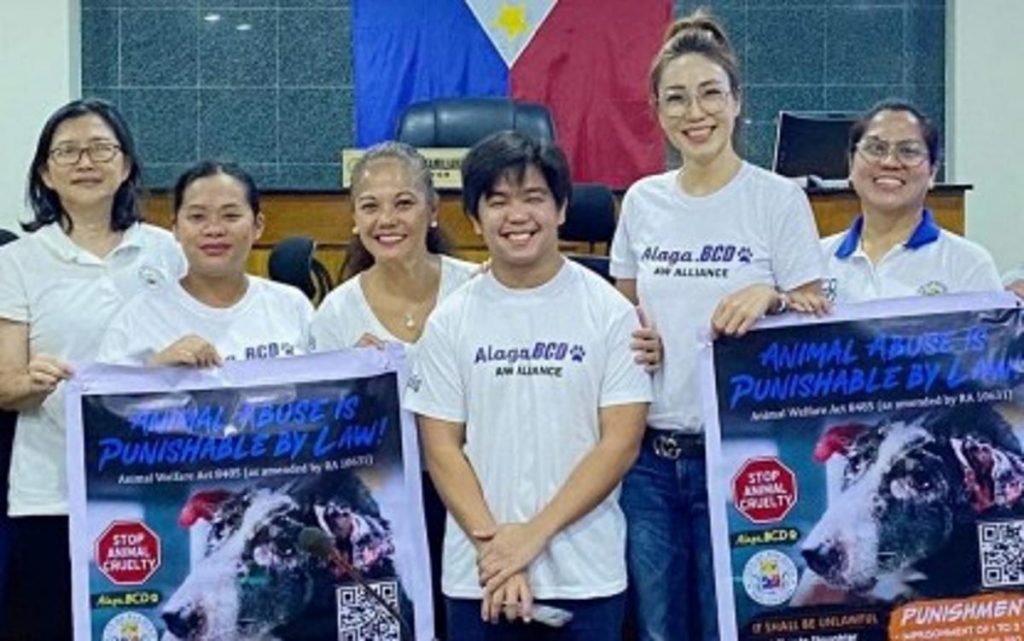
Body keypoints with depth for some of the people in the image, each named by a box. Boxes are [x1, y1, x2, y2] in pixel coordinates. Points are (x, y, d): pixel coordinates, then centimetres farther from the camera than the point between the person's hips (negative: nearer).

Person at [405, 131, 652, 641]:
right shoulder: (450, 321, 2)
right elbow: (441, 447, 0)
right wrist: (494, 548, -10)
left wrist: (534, 534, -12)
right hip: (478, 577, 1)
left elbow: (620, 442, -6)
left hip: (586, 576, -1)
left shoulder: (610, 312, -2)